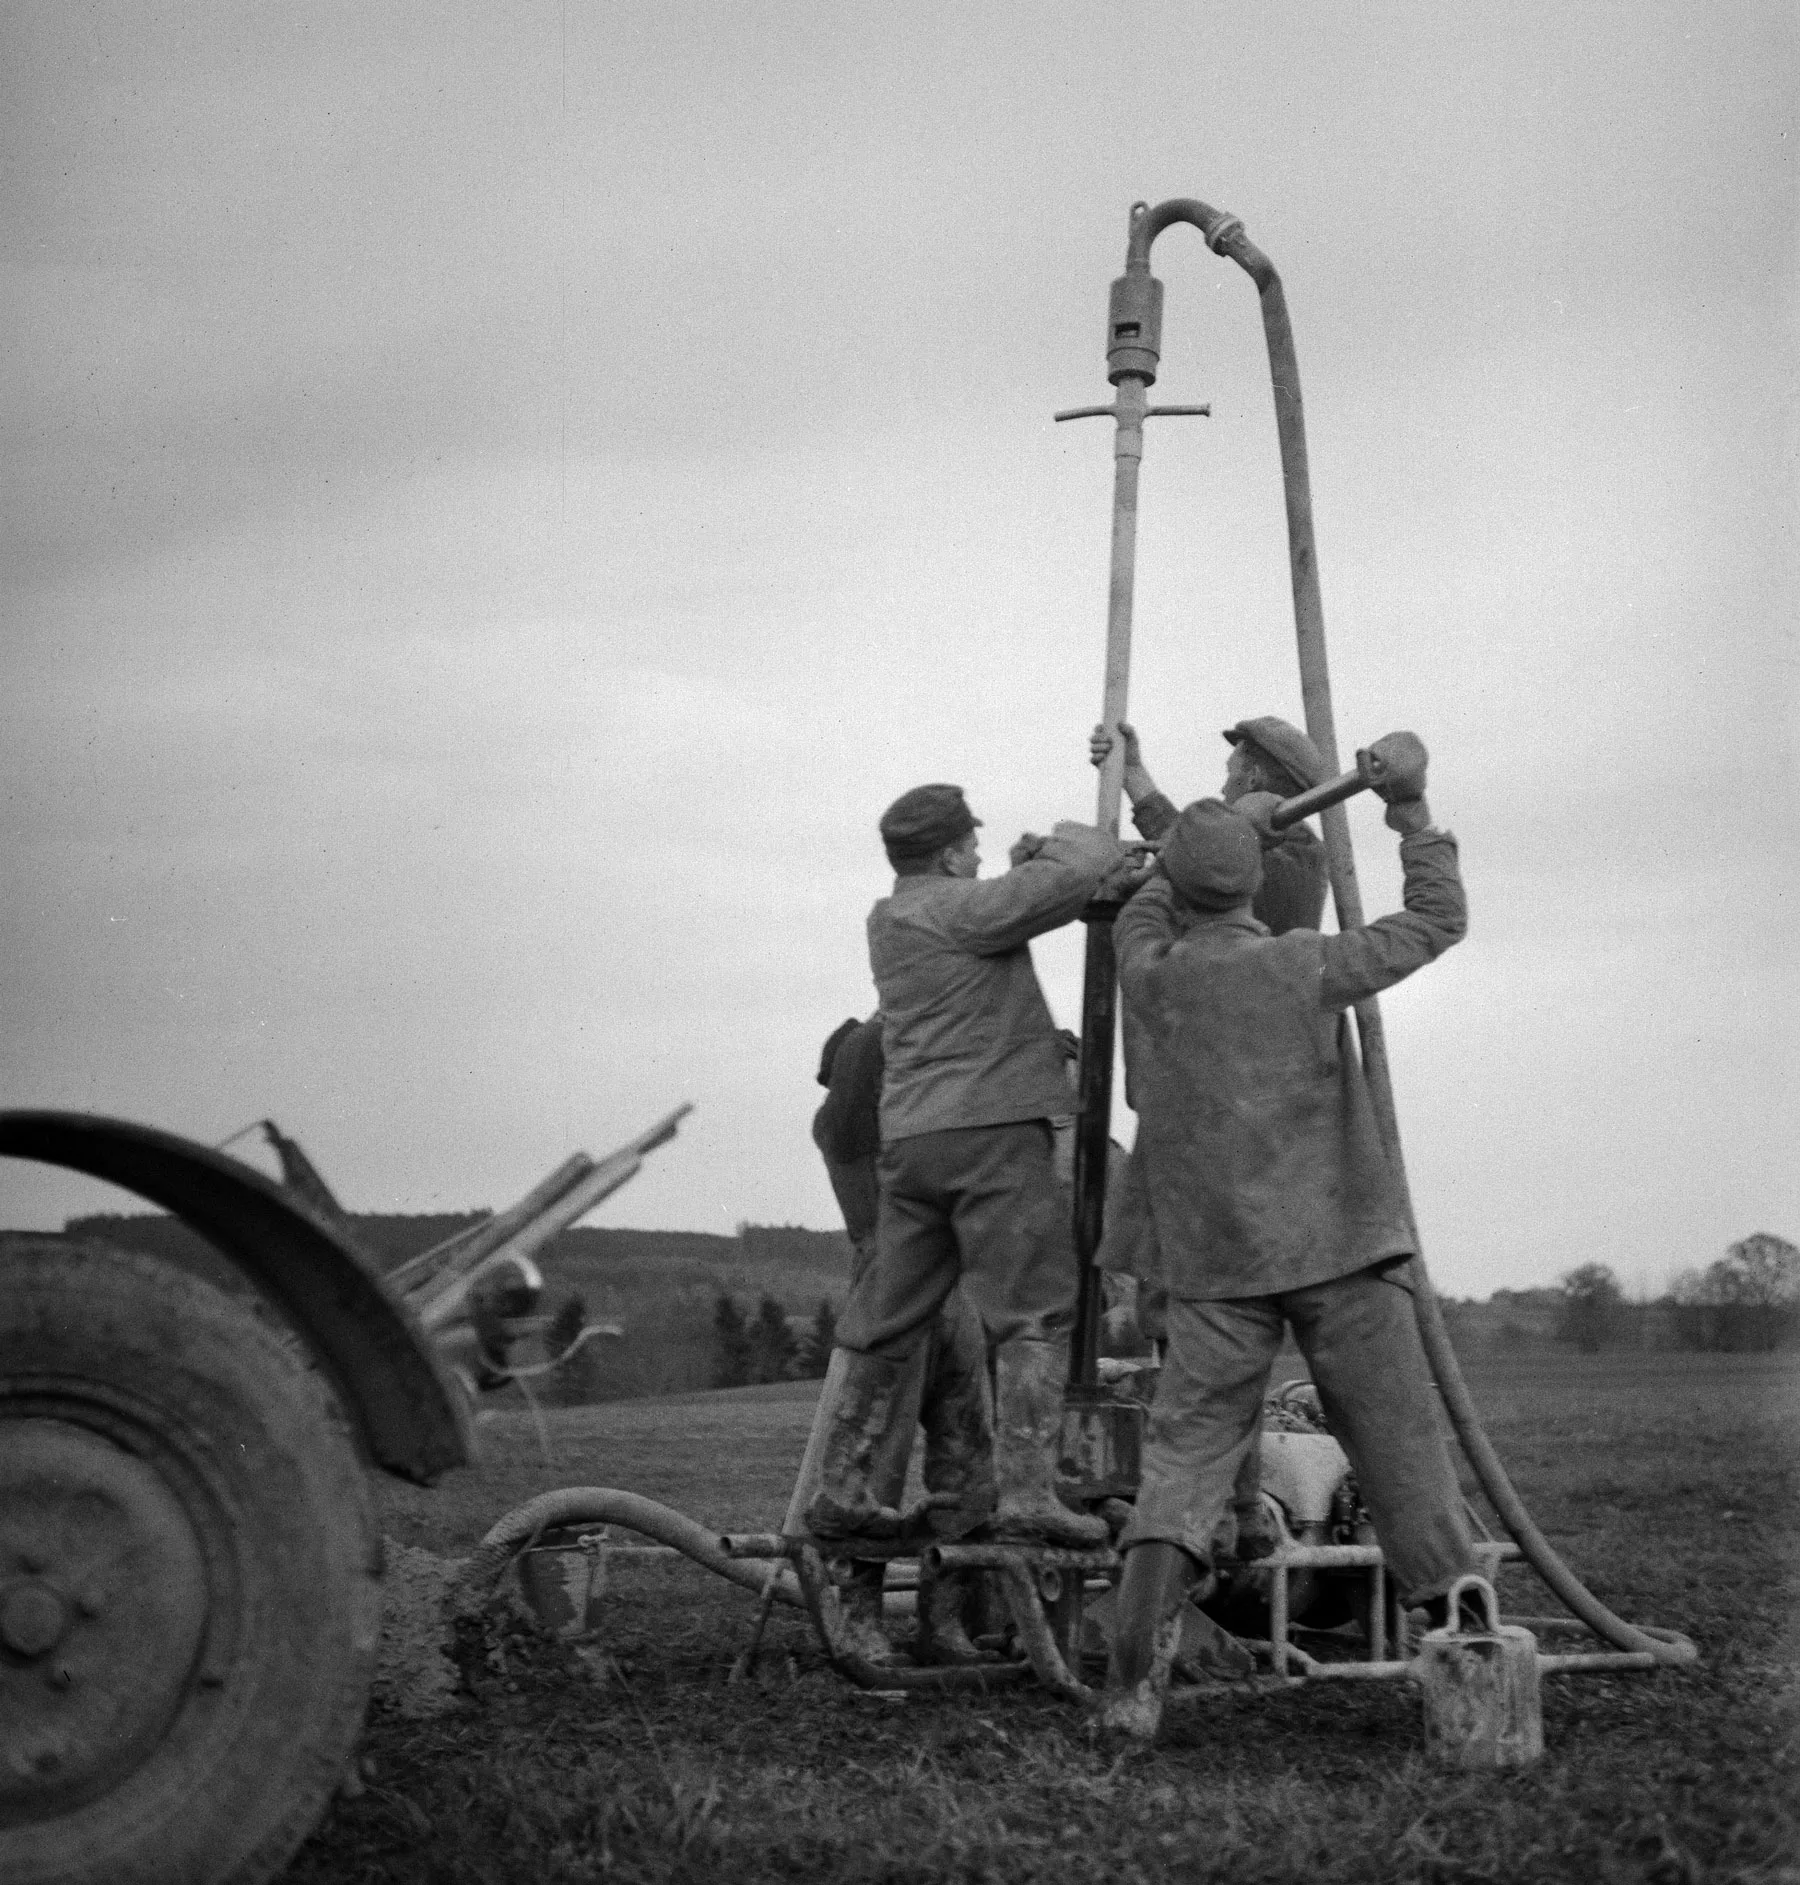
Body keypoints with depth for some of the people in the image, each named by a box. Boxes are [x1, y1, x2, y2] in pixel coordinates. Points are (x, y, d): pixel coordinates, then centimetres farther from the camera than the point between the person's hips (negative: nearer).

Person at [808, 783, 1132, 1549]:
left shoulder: (889, 920, 17)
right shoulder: (960, 908, -8)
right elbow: (1084, 871, -13)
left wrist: (1028, 864, 14)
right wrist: (1060, 841, 7)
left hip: (909, 1139, 8)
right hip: (993, 1128, -8)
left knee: (887, 1321, 12)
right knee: (1035, 1313, -7)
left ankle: (841, 1490, 14)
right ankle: (1027, 1490, -15)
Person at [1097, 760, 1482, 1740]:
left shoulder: (1149, 976, 2)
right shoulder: (1303, 968, -7)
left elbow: (1142, 912, 27)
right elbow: (1438, 922, 4)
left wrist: (1221, 828, 33)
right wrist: (1413, 816, 15)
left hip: (1218, 1264, 2)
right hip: (1338, 1249, -2)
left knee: (1185, 1455, 0)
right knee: (1398, 1447, 5)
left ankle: (1135, 1672, -15)